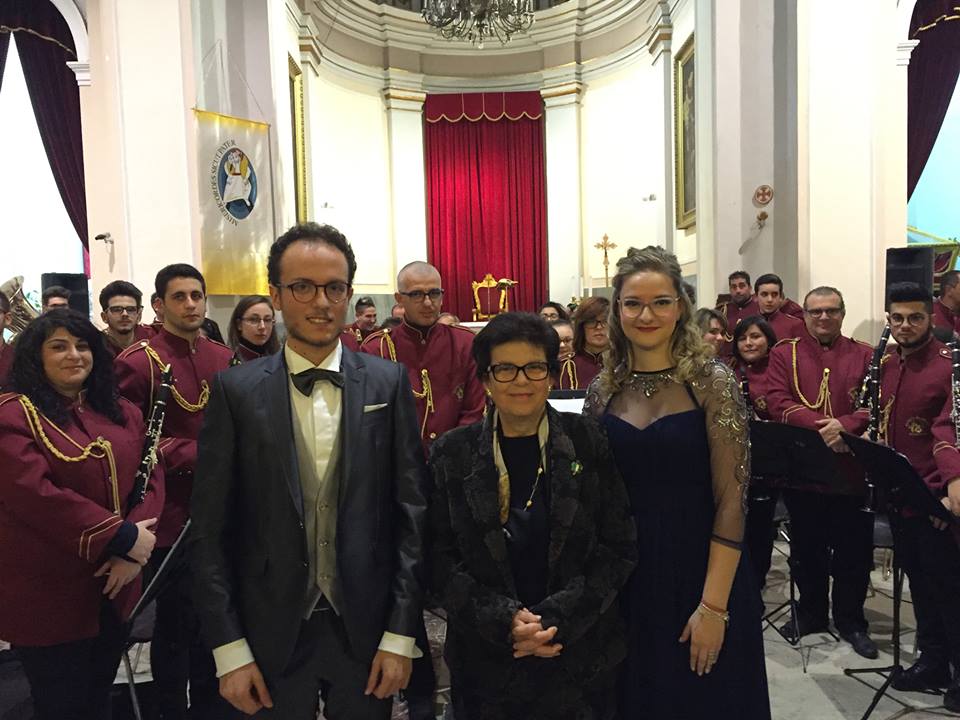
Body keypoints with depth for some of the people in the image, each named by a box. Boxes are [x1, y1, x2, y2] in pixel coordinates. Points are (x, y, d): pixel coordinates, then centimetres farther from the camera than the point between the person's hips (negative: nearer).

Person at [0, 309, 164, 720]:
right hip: (47, 595, -5)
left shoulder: (123, 413, 9)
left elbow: (152, 477, 2)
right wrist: (122, 537, -22)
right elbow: (35, 494, -22)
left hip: (115, 585, 5)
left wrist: (133, 550, -14)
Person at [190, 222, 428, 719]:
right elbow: (210, 528, -4)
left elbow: (411, 511, -4)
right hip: (271, 632, 0)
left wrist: (401, 634, -5)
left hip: (366, 627, 1)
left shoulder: (388, 383, -5)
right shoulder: (236, 390, -6)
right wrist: (229, 650, -5)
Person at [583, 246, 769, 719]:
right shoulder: (604, 389, 1)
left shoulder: (711, 381, -10)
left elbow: (731, 499, -13)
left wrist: (713, 605, -16)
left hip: (700, 572, -3)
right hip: (624, 580, 3)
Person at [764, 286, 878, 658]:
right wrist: (821, 427, -21)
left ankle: (851, 620, 28)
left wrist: (846, 425, -23)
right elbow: (777, 403, -9)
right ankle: (812, 612, 32)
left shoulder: (865, 355, 6)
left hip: (852, 470, 0)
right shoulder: (784, 353, 4)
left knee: (854, 549, 9)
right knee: (807, 547, 14)